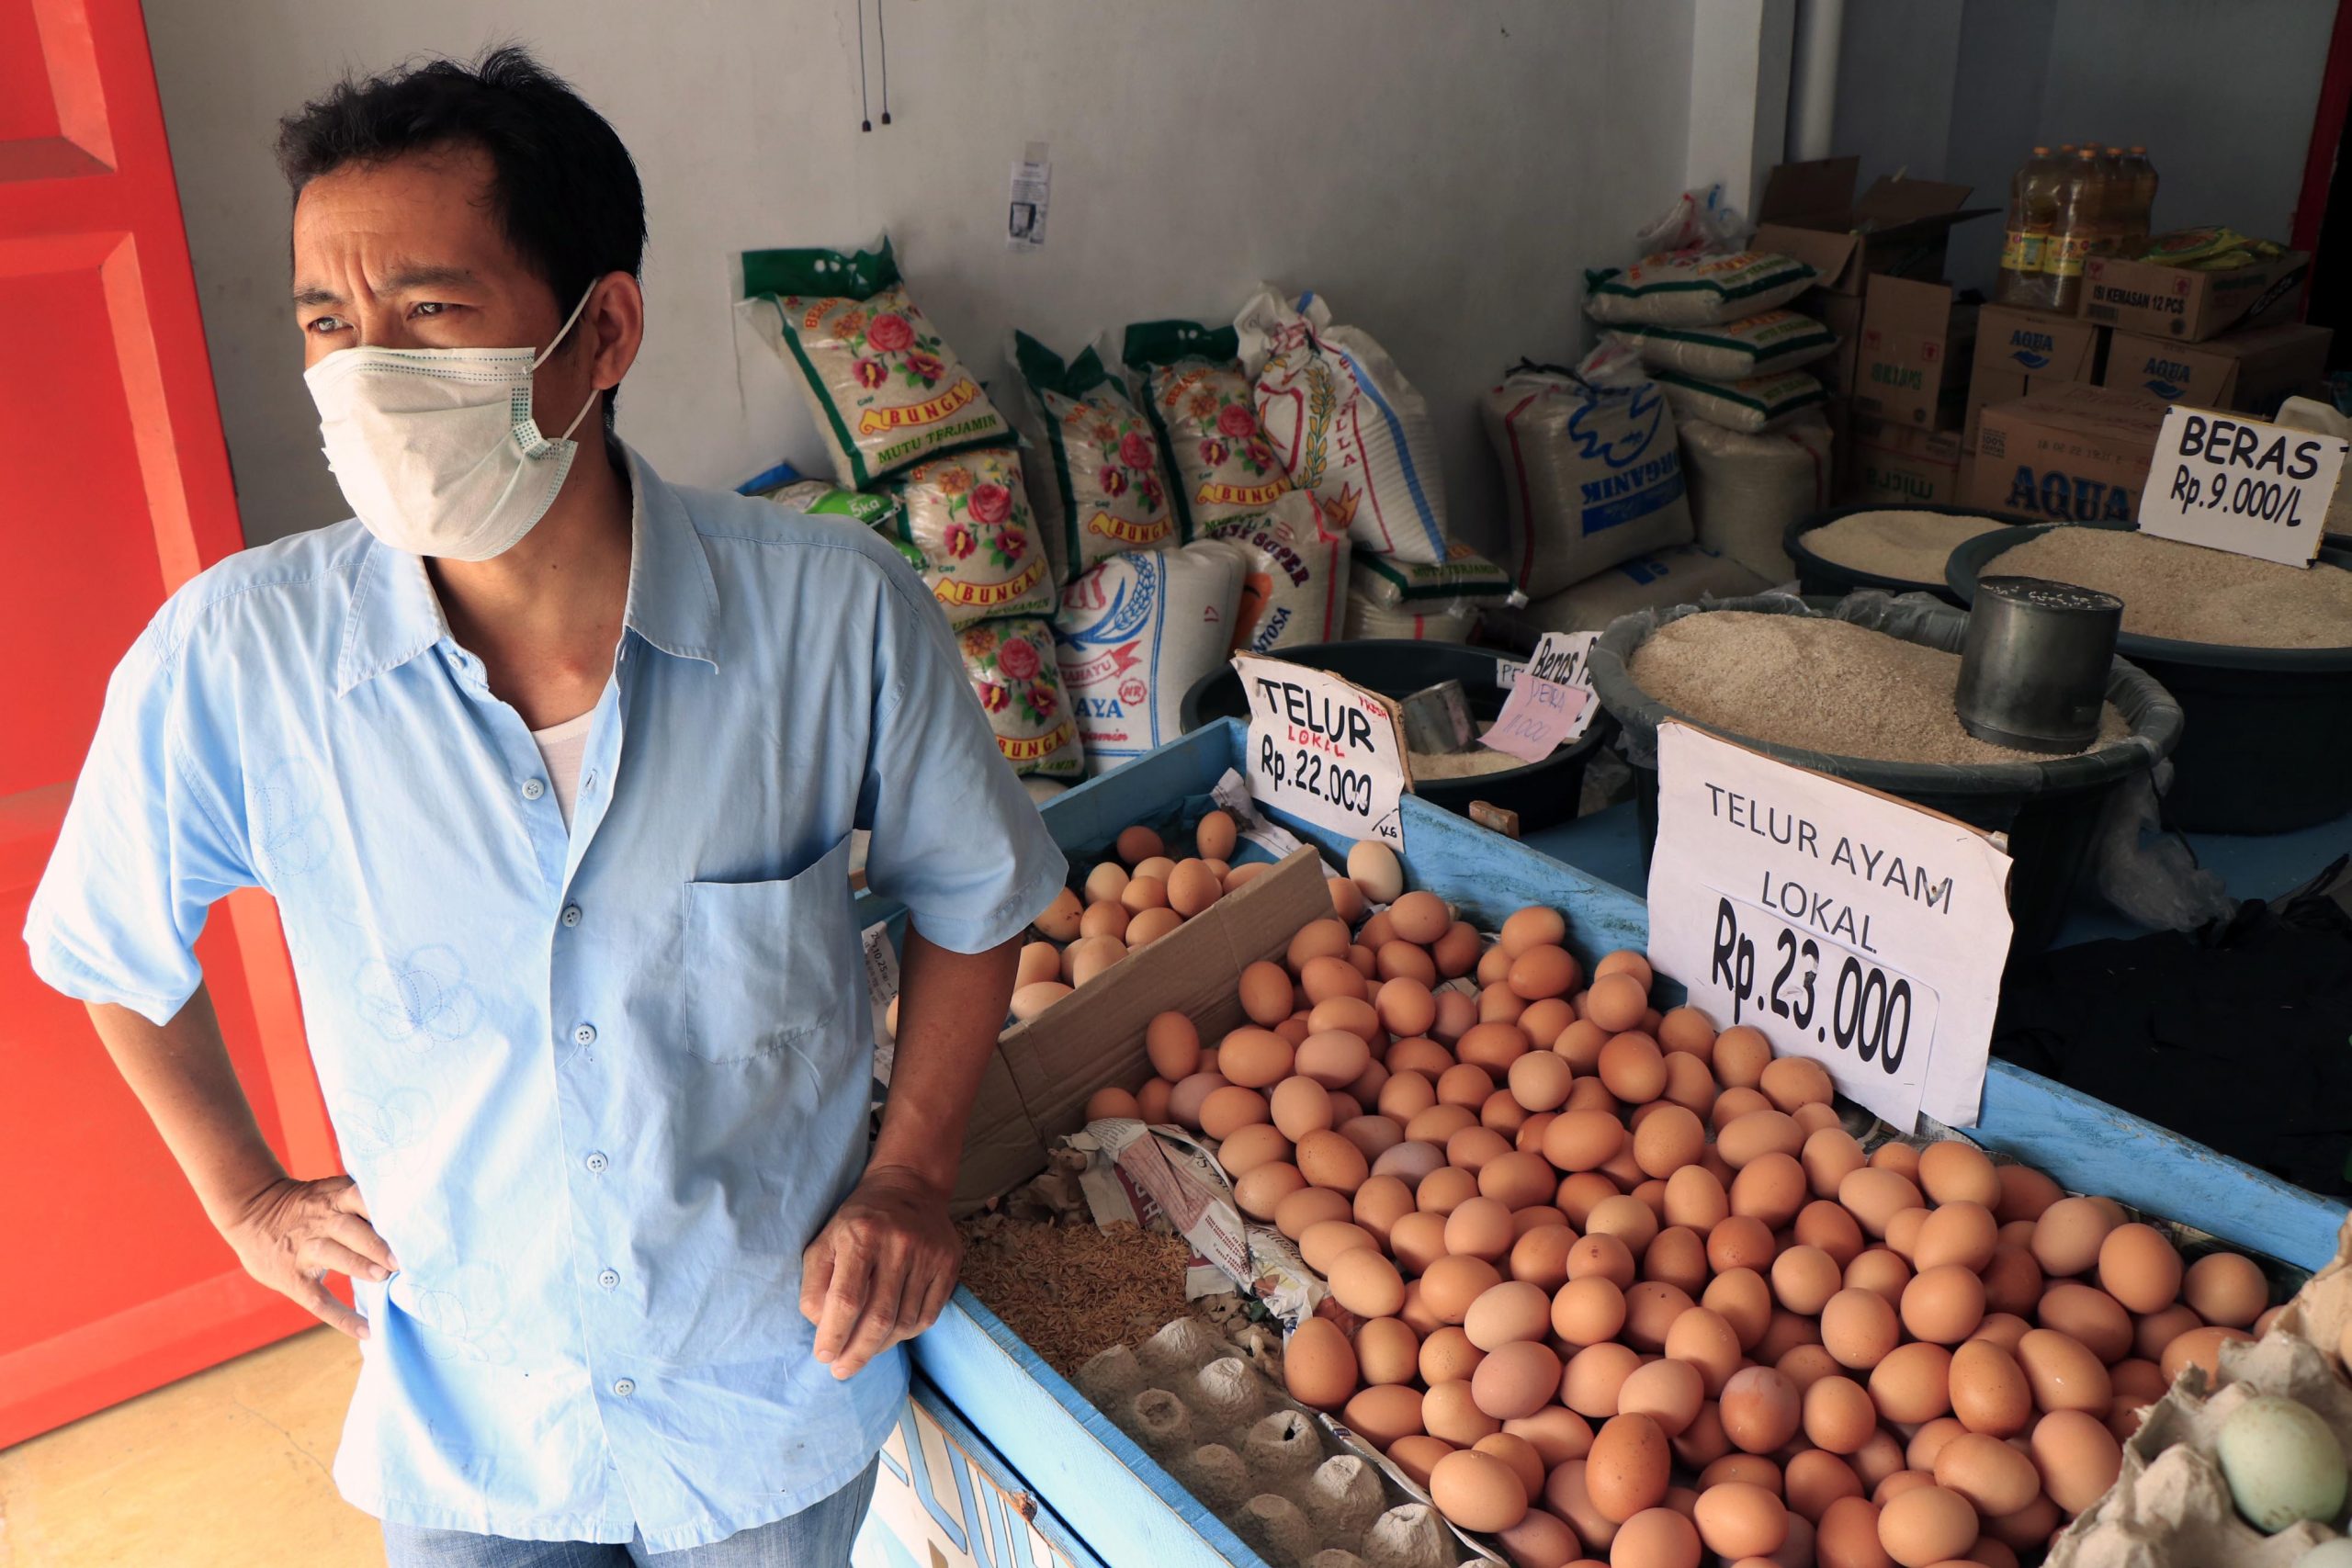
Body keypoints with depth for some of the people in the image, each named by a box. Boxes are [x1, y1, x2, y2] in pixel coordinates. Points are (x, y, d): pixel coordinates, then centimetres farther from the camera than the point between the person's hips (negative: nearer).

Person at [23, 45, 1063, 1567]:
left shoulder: (836, 614, -22)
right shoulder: (231, 661, -20)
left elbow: (972, 897, -4)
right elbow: (110, 944, 1)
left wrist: (910, 1178, -9)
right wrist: (248, 1195, 4)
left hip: (780, 1388, 0)